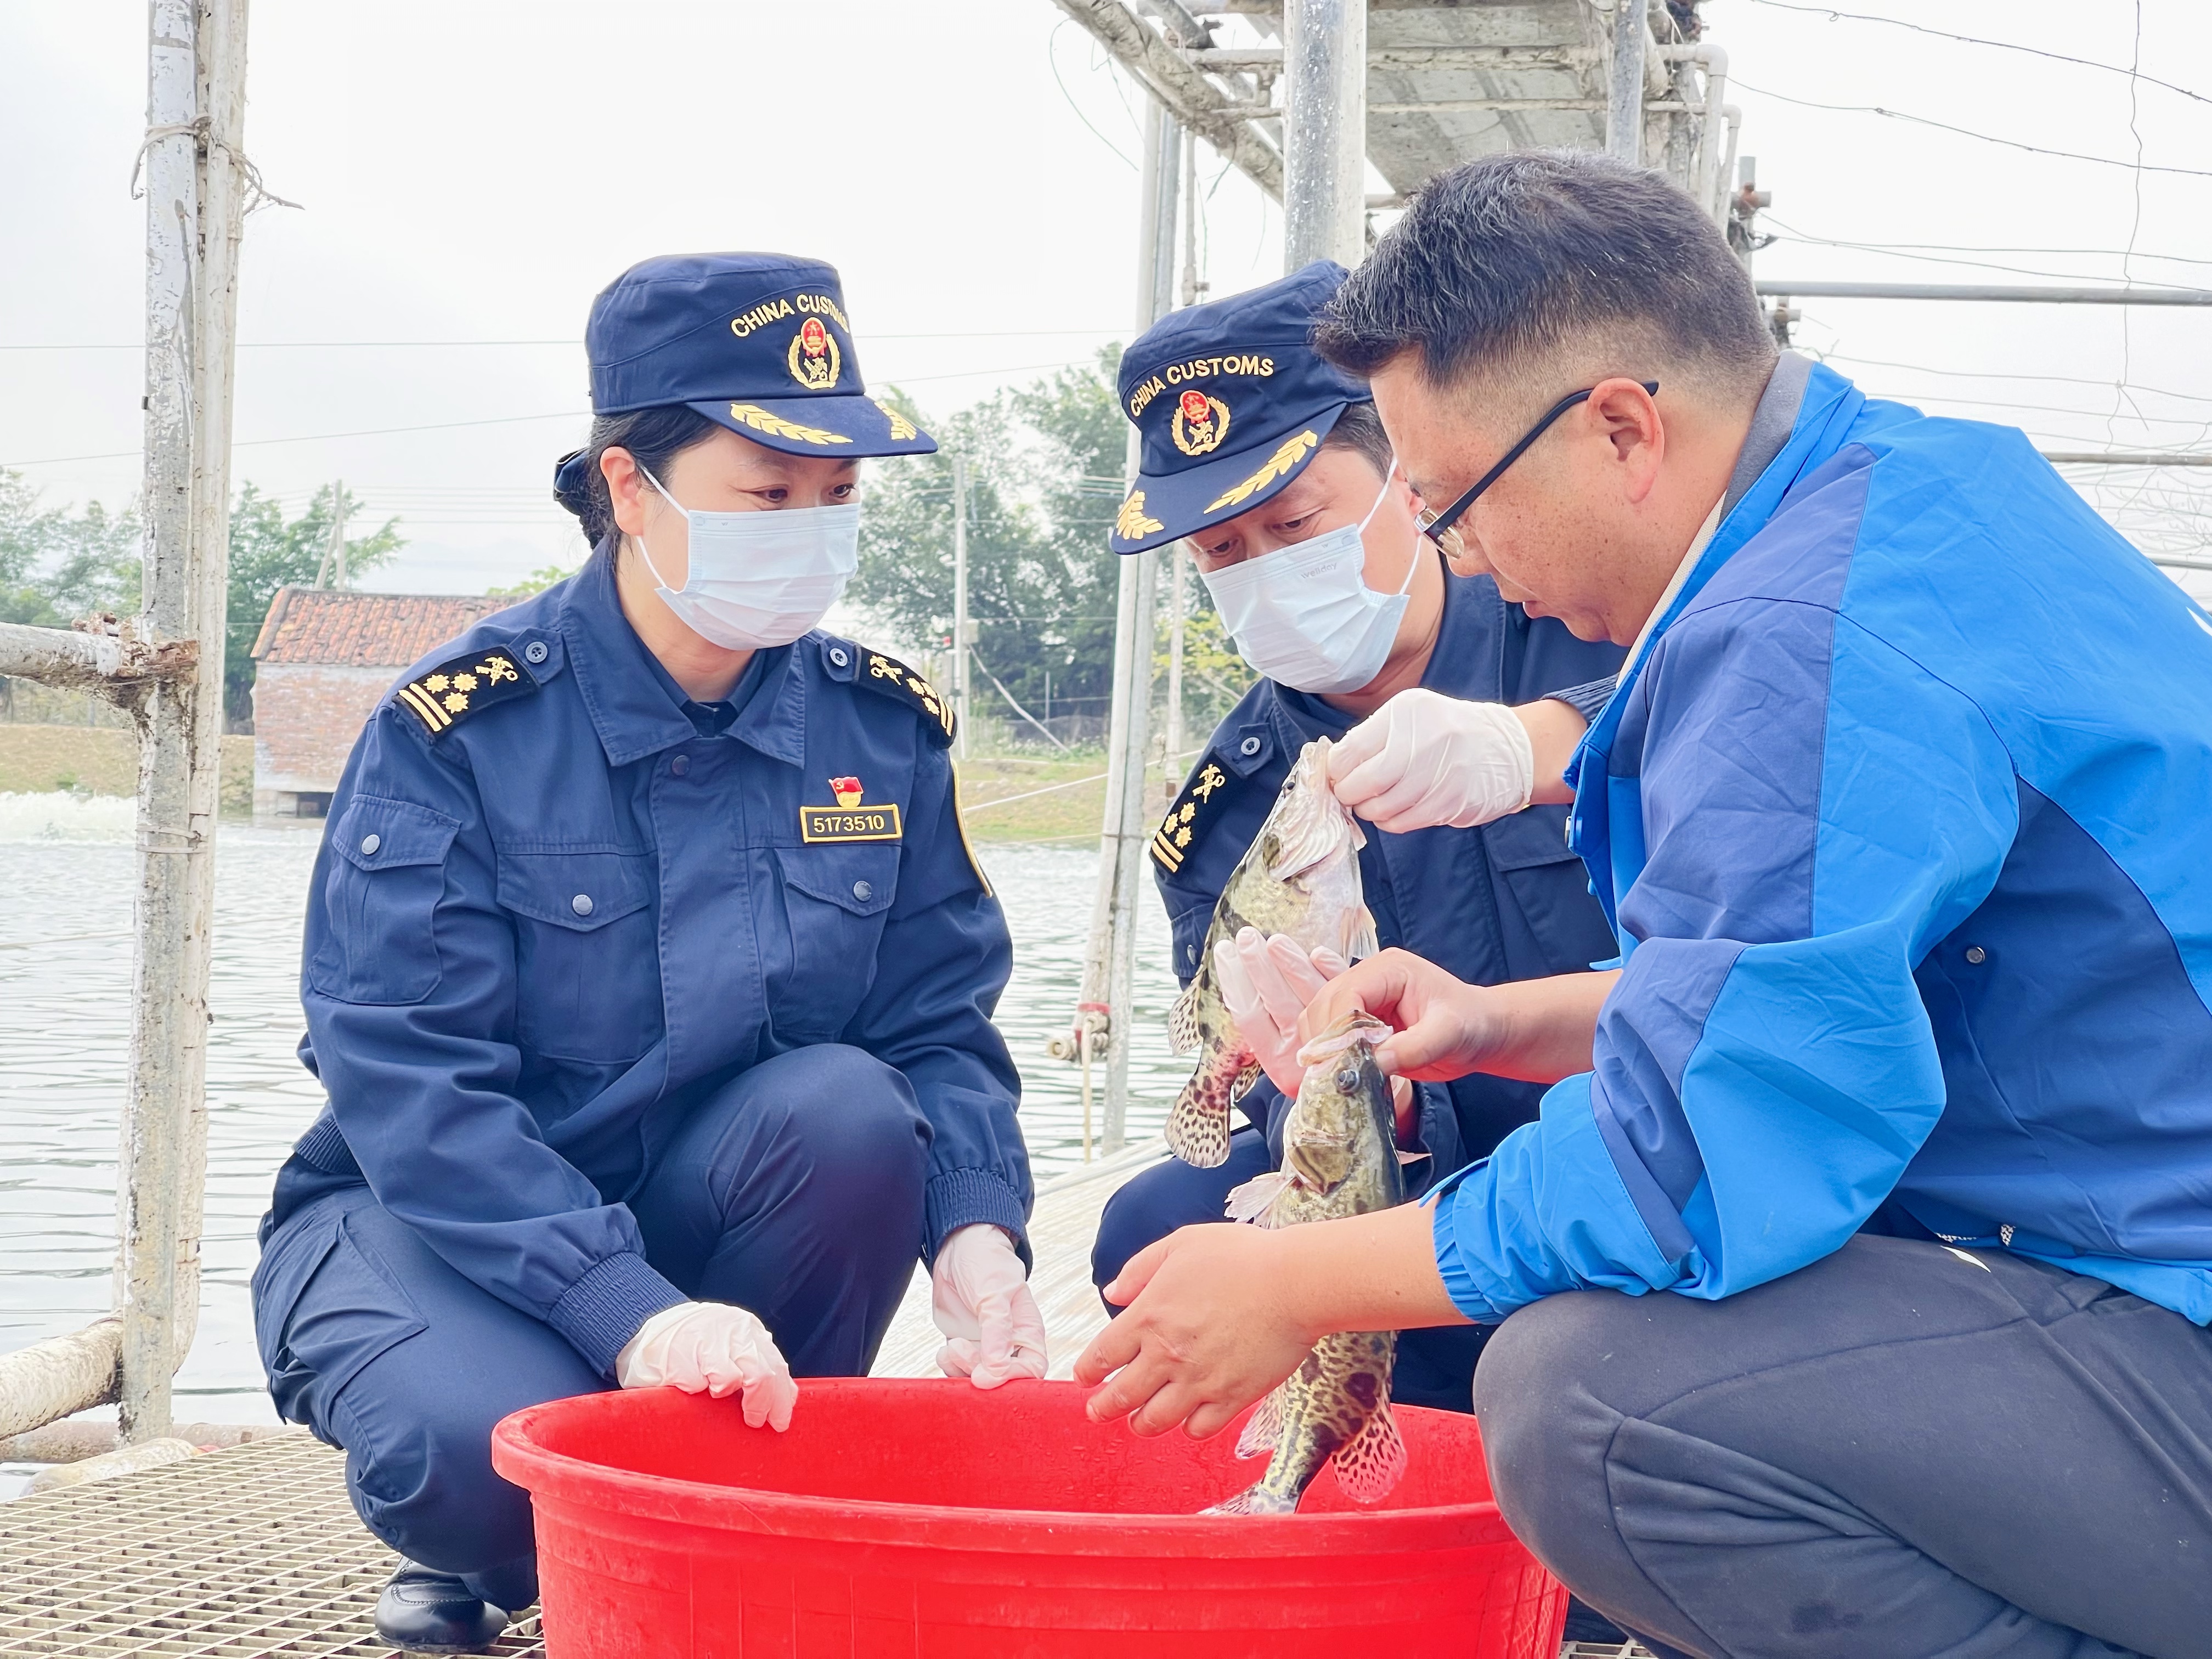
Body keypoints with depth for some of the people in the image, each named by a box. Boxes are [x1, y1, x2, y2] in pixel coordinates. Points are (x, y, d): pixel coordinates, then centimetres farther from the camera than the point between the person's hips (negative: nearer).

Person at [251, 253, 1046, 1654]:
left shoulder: (887, 727, -3)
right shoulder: (457, 729, -17)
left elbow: (942, 1029, -4)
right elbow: (413, 1091, -24)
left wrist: (975, 1235, -27)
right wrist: (635, 1315, -38)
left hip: (702, 1211, 4)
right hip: (437, 1221, -4)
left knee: (851, 1108, -28)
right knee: (484, 1442, -36)